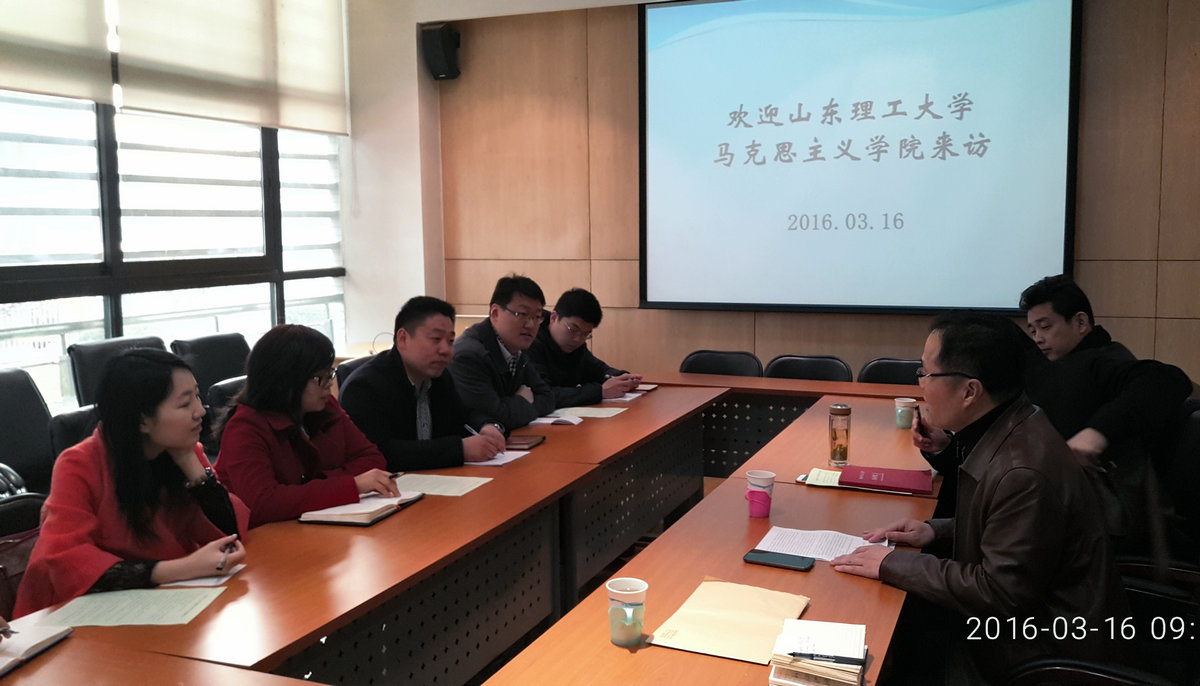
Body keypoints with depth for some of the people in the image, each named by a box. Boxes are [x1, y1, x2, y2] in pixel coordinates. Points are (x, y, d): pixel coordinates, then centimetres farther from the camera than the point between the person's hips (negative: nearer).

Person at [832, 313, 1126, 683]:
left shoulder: (1024, 472, -32)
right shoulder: (1008, 430, -2)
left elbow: (1001, 592, -26)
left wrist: (894, 565, -20)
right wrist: (936, 530, 2)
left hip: (1043, 646, -8)